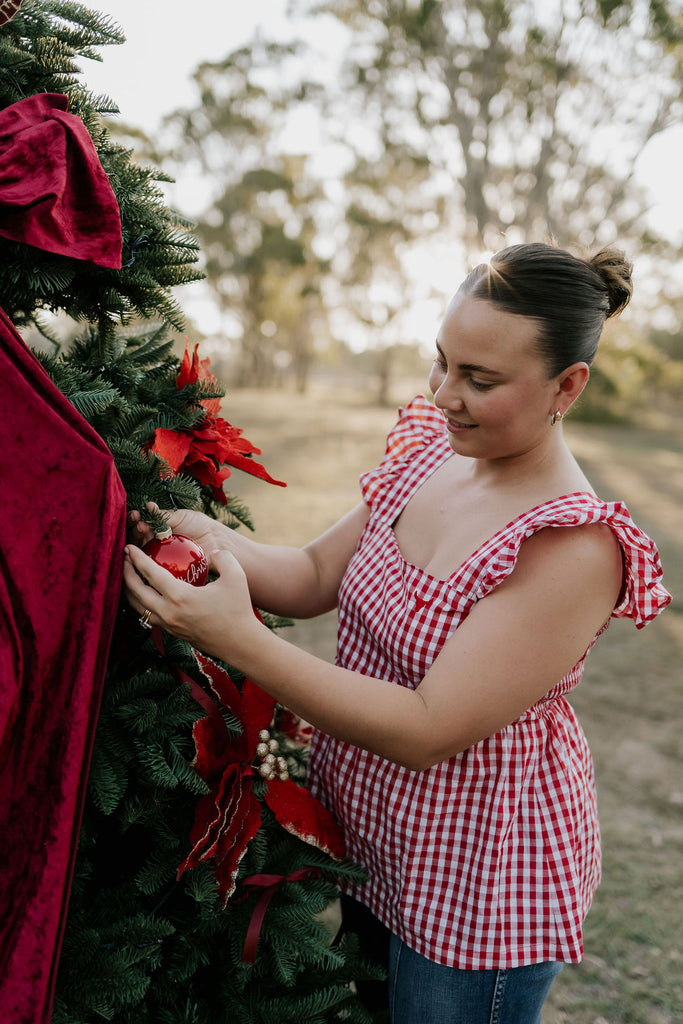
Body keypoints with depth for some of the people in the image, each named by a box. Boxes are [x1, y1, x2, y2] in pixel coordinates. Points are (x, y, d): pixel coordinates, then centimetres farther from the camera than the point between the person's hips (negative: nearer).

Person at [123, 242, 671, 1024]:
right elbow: (314, 577, -3)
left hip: (476, 883, -6)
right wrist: (209, 537, -23)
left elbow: (427, 730, -30)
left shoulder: (574, 548, -28)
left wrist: (236, 639, -36)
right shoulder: (429, 454, -5)